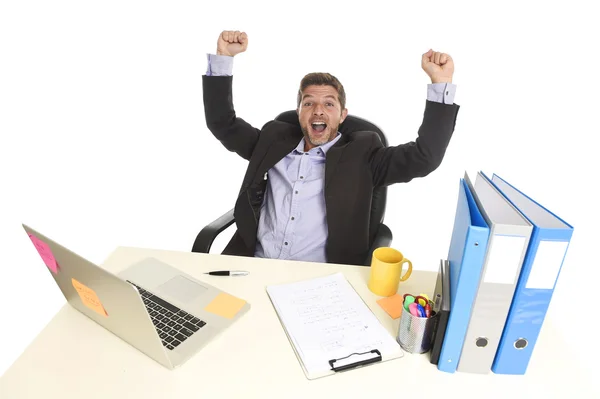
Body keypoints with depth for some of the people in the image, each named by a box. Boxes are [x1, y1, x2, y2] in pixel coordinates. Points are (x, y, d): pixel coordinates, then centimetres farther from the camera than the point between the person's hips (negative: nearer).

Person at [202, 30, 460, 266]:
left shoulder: (360, 154, 3)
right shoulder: (275, 140, 12)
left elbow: (424, 157, -4)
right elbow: (222, 123, 17)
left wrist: (441, 82, -9)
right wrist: (223, 57, 10)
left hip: (321, 277, 0)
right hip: (254, 264, 1)